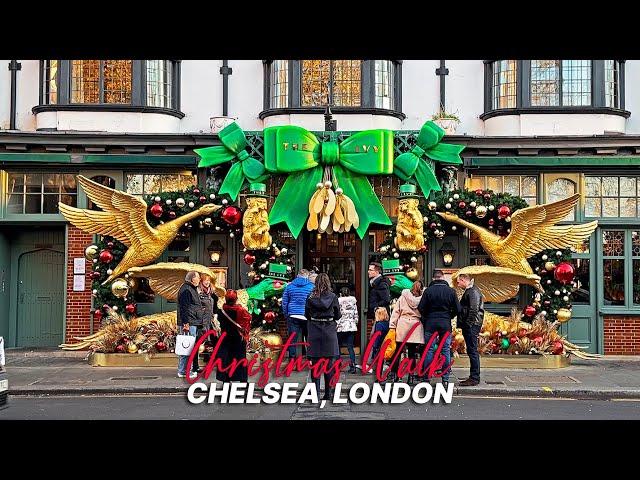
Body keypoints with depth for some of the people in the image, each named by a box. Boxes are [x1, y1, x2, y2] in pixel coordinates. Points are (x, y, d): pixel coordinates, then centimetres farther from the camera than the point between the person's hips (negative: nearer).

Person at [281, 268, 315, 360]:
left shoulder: (289, 286, 7)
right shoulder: (312, 286, 1)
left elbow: (284, 303, 9)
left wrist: (286, 315, 16)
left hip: (293, 316, 1)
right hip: (307, 317, -1)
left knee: (292, 341, 4)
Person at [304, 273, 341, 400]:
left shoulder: (310, 297, -2)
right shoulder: (333, 297, -4)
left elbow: (306, 315, 4)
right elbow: (338, 315, 3)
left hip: (314, 332, 0)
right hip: (329, 331, 0)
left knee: (315, 364, 4)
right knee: (329, 365, 6)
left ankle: (316, 393, 1)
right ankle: (328, 395, 9)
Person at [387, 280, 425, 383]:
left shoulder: (403, 297, 5)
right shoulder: (423, 299, 2)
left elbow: (396, 312, 2)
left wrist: (392, 326, 1)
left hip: (402, 328, 0)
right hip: (416, 328, 0)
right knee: (412, 352, 6)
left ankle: (393, 374, 0)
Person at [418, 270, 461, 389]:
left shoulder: (428, 290, -5)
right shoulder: (451, 291, -1)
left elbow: (421, 308, -6)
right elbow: (457, 309, 0)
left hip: (431, 322, -1)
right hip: (446, 323, 1)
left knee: (429, 350, 5)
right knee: (446, 350, 6)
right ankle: (445, 379, 5)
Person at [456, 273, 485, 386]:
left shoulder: (473, 292, -12)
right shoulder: (469, 291, 20)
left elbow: (473, 310, -20)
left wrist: (468, 324, -19)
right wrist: (464, 325, 18)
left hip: (471, 326, -10)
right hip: (469, 326, 10)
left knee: (472, 351, -8)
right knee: (472, 351, 12)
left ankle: (474, 378, -7)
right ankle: (473, 377, 17)